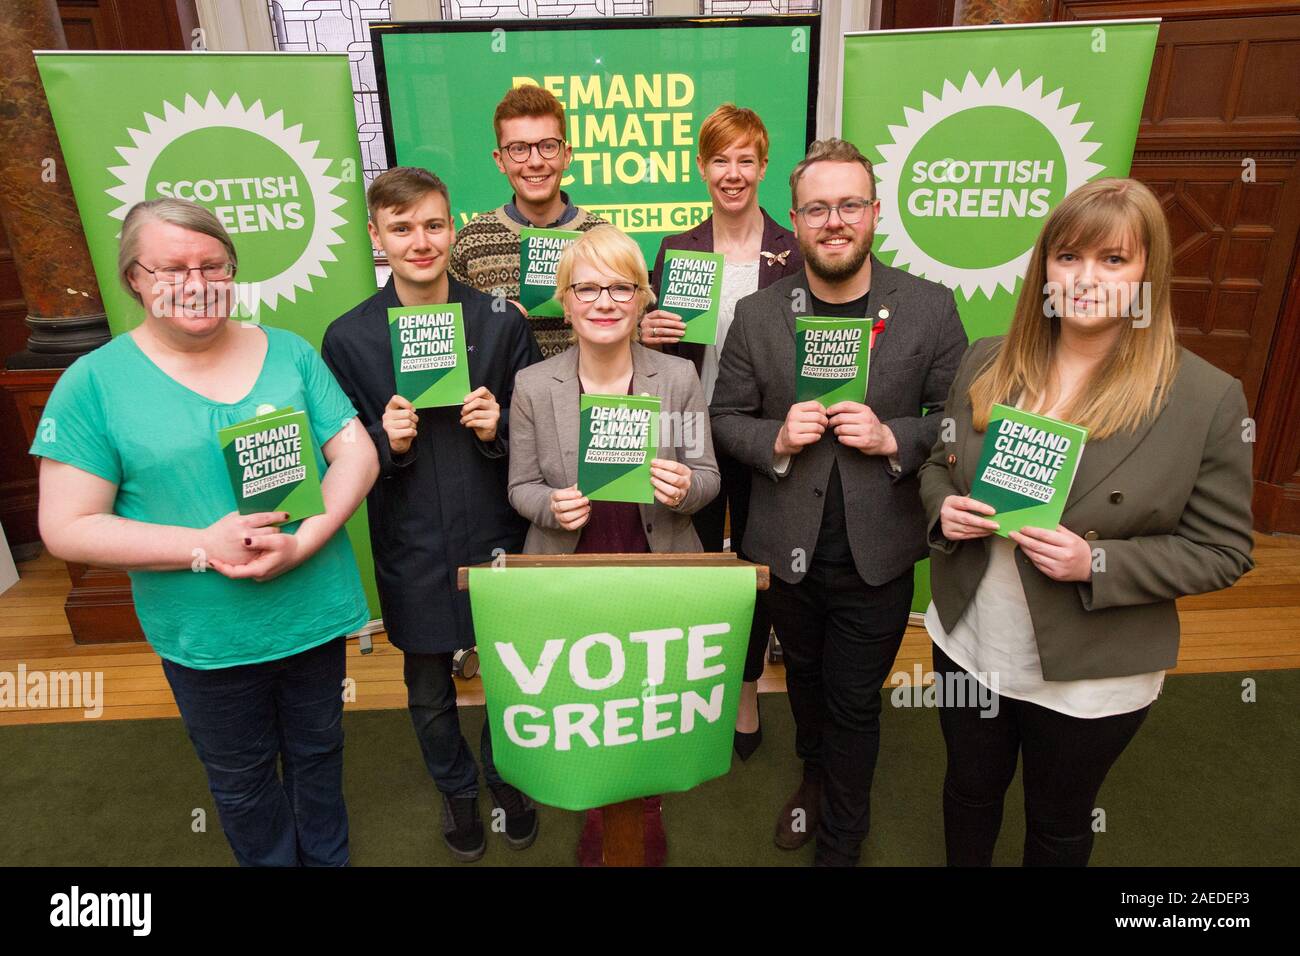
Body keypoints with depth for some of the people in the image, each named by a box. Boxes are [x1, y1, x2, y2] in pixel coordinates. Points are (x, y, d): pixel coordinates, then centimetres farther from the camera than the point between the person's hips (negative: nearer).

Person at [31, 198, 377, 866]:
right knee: (241, 779, 20)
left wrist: (305, 540, -21)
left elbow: (356, 453, -5)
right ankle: (270, 862, 48)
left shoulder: (289, 353, -1)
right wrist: (204, 548, -21)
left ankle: (328, 857, 49)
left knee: (318, 751, 23)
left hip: (315, 609, 2)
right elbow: (66, 527, -10)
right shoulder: (94, 383, -8)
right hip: (204, 634, -2)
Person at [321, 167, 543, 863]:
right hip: (411, 550, 1)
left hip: (496, 539, 0)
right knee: (429, 696, 18)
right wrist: (385, 441, -18)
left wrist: (499, 429, -17)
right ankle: (456, 789, 47)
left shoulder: (502, 324, -5)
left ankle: (507, 776, 46)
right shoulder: (348, 338, -5)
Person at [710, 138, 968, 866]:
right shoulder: (757, 314, -5)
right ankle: (817, 778, 57)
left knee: (854, 705, 14)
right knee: (805, 682, 25)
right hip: (788, 552, 2)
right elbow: (727, 417, 0)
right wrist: (776, 439, -20)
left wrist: (893, 439, -22)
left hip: (877, 557, -1)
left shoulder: (930, 307, -8)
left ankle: (839, 845, 40)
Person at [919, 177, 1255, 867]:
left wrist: (1098, 564, -25)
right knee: (970, 790, 26)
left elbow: (1223, 551, -10)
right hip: (968, 647, 3)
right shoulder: (987, 363, -5)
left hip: (1089, 679, -3)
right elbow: (939, 465, 7)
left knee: (1058, 823, 23)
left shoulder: (1208, 399, -15)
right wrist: (944, 509, -15)